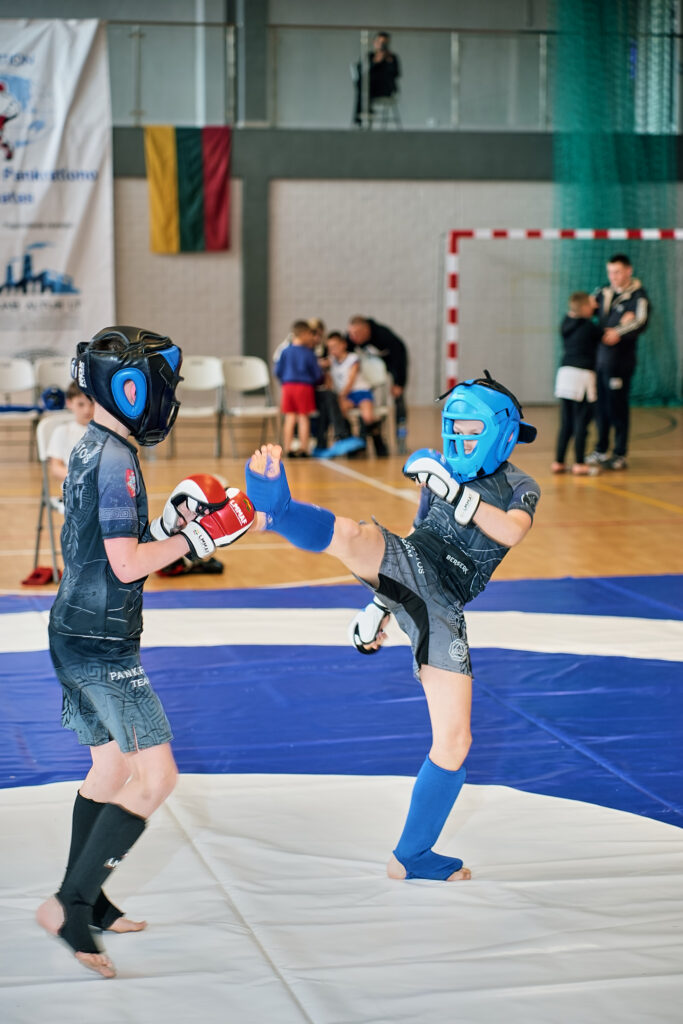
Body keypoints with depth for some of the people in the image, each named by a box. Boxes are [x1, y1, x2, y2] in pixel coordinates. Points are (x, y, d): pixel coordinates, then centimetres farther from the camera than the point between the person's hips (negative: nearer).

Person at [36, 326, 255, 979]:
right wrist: (197, 538, -12)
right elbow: (128, 564, -21)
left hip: (76, 635, 10)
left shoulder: (89, 452, 14)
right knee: (155, 776, -8)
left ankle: (85, 904, 27)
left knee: (112, 766, 18)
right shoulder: (115, 460, -18)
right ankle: (69, 906, -8)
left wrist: (170, 521, 12)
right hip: (101, 645, -10)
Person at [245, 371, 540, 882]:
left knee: (454, 742, -1)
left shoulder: (520, 487, 11)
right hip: (407, 565, 0)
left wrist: (453, 491, -21)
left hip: (442, 612, 0)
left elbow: (511, 532, -12)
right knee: (355, 533, -36)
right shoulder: (441, 473, 16)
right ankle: (277, 508, -68)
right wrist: (378, 606, 16)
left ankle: (413, 855, 15)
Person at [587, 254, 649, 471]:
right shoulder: (603, 294, 14)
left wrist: (618, 333, -35)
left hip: (621, 358, -6)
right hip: (599, 356, 6)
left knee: (617, 406, -4)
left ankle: (620, 454, 3)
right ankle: (601, 451, 21)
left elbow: (641, 322, -19)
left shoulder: (637, 296, -5)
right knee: (600, 406, 10)